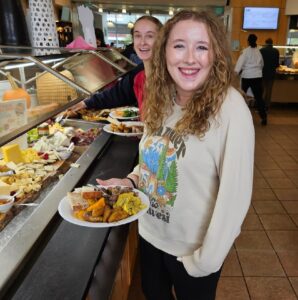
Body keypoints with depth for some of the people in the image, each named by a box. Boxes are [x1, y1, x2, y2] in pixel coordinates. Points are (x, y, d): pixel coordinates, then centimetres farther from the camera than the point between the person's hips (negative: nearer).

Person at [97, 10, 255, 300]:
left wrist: (205, 261, -16)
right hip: (150, 232, 6)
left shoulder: (230, 109, -25)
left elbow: (235, 195, -23)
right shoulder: (161, 99, -6)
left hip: (192, 248, -5)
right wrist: (130, 180, -9)